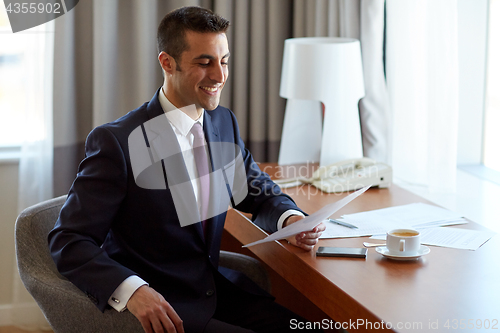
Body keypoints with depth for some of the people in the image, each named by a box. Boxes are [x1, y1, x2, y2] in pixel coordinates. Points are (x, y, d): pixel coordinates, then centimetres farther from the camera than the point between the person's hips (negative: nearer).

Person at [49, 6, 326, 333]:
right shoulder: (116, 141, -13)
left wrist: (291, 218, -4)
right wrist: (131, 290, -31)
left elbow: (261, 193, 20)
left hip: (216, 290, 6)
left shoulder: (224, 122, 8)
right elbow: (69, 241, -14)